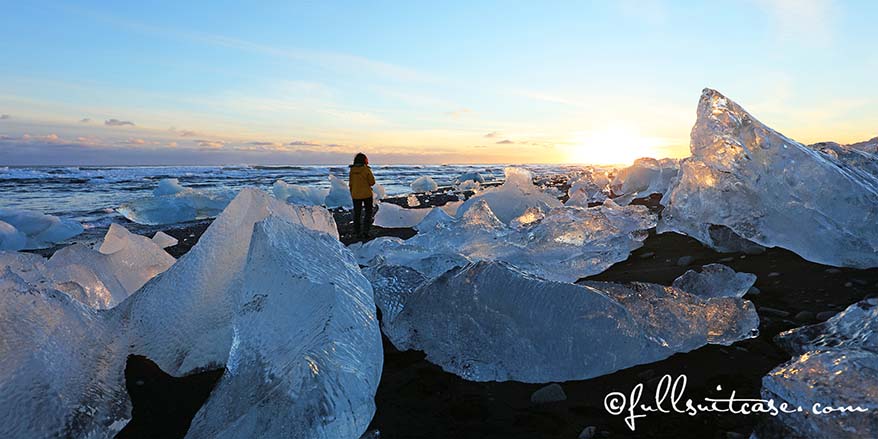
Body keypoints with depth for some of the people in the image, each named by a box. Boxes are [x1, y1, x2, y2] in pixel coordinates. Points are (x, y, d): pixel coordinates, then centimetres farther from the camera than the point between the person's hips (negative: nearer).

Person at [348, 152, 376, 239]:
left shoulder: (352, 170, -3)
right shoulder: (366, 170, -15)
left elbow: (351, 184, 4)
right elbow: (372, 182, -10)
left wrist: (352, 194, 15)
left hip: (355, 195, 3)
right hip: (367, 194, -3)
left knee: (357, 213, 14)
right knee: (368, 212, 7)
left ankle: (357, 231, 20)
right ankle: (365, 231, -3)